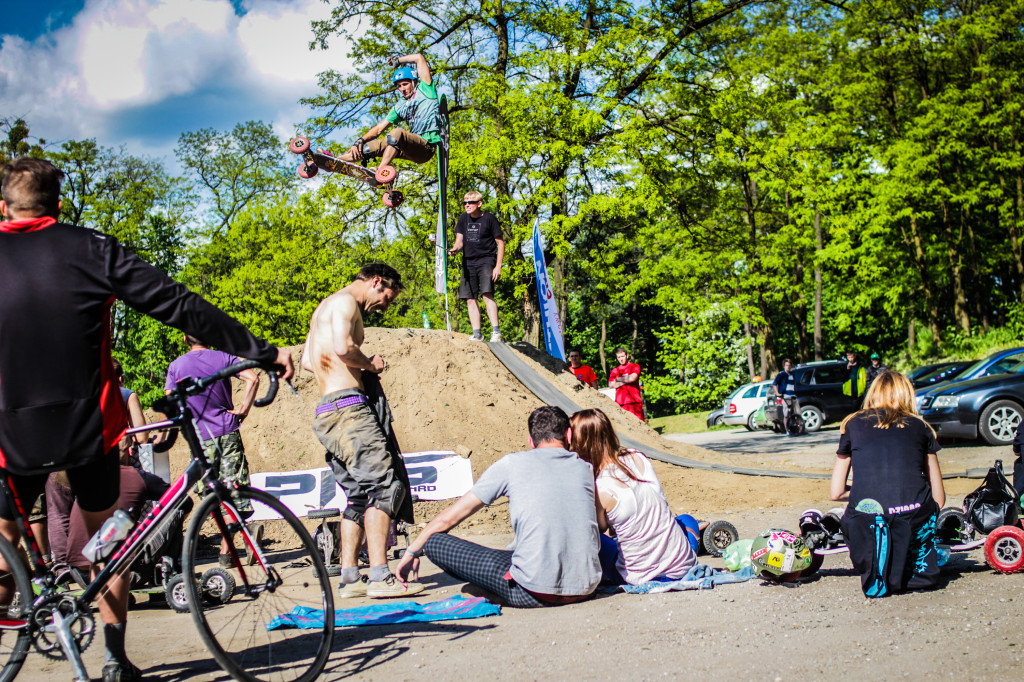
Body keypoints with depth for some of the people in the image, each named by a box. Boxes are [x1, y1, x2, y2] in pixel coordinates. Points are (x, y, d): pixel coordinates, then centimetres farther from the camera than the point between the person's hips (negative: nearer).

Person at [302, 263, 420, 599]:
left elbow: (307, 360, 32)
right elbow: (343, 347, -22)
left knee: (359, 494, 11)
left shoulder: (325, 307, 27)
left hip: (328, 411, 10)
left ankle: (350, 578, 10)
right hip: (348, 407, -10)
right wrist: (369, 364, -4)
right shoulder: (346, 302, -4)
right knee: (384, 485, -12)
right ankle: (379, 576, -18)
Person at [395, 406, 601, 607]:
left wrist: (412, 551, 25)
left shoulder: (512, 464, 3)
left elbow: (448, 519, 10)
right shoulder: (584, 468, 12)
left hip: (535, 593, -6)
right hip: (587, 589, 7)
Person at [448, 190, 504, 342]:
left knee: (487, 294, -21)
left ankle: (496, 332, -22)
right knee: (470, 299, 2)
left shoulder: (489, 219, -6)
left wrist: (498, 266, -9)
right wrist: (454, 249, -16)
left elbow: (500, 242, -3)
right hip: (469, 262, 6)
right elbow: (459, 241, 9)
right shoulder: (463, 219, 9)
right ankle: (477, 334, 8)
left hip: (486, 260, -6)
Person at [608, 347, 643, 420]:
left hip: (634, 401, -2)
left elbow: (632, 378, -7)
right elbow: (611, 385, 3)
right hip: (620, 402, 2)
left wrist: (618, 379, 6)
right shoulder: (615, 371, 17)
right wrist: (626, 380, -2)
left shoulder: (634, 366, 10)